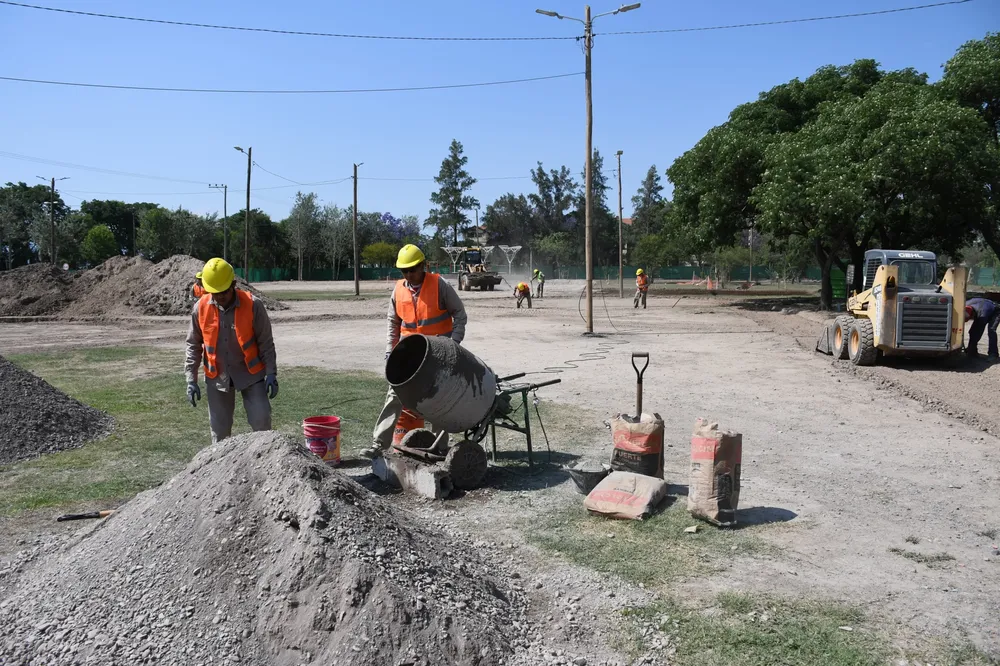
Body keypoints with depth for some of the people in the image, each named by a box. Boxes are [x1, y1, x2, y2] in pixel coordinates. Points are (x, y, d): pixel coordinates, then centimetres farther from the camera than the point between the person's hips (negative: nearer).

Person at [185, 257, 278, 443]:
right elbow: (193, 345, 2)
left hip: (250, 373, -2)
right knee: (219, 427, 9)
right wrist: (191, 380, -3)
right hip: (217, 376, 2)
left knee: (261, 418, -9)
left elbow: (266, 343, -8)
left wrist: (271, 373, -15)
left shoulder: (252, 305, -15)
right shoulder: (201, 308, -7)